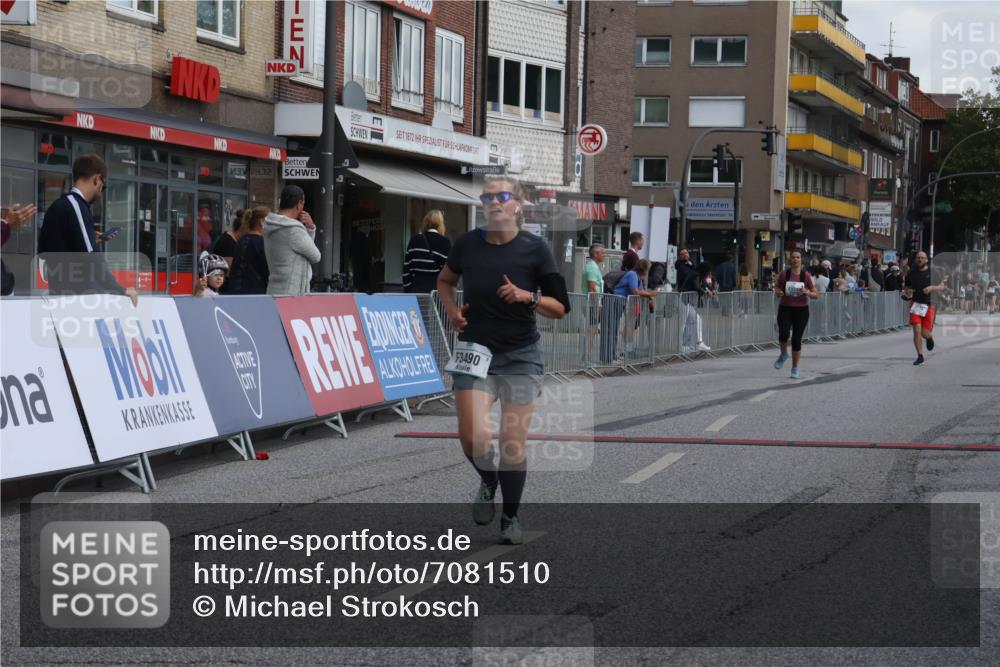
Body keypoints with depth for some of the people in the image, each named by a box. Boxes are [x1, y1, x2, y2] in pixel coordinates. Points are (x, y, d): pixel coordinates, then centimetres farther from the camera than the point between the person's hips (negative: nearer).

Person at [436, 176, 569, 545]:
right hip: (476, 351, 1)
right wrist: (452, 309, 1)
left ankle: (511, 517, 20)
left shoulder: (535, 248, -7)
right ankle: (488, 481, 21)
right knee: (473, 437, -14)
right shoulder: (467, 244, -2)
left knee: (513, 442, -1)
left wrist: (528, 296, -22)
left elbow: (561, 308, -5)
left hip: (521, 355, -1)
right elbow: (445, 280, 19)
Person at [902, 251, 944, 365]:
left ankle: (930, 337, 39)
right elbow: (906, 288, 18)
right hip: (915, 304, 1)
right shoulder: (911, 273, 7)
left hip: (929, 305, -1)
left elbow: (942, 287, 0)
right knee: (917, 330, -11)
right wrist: (907, 292, -6)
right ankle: (920, 356, 1)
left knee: (925, 333, 0)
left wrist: (932, 288, -18)